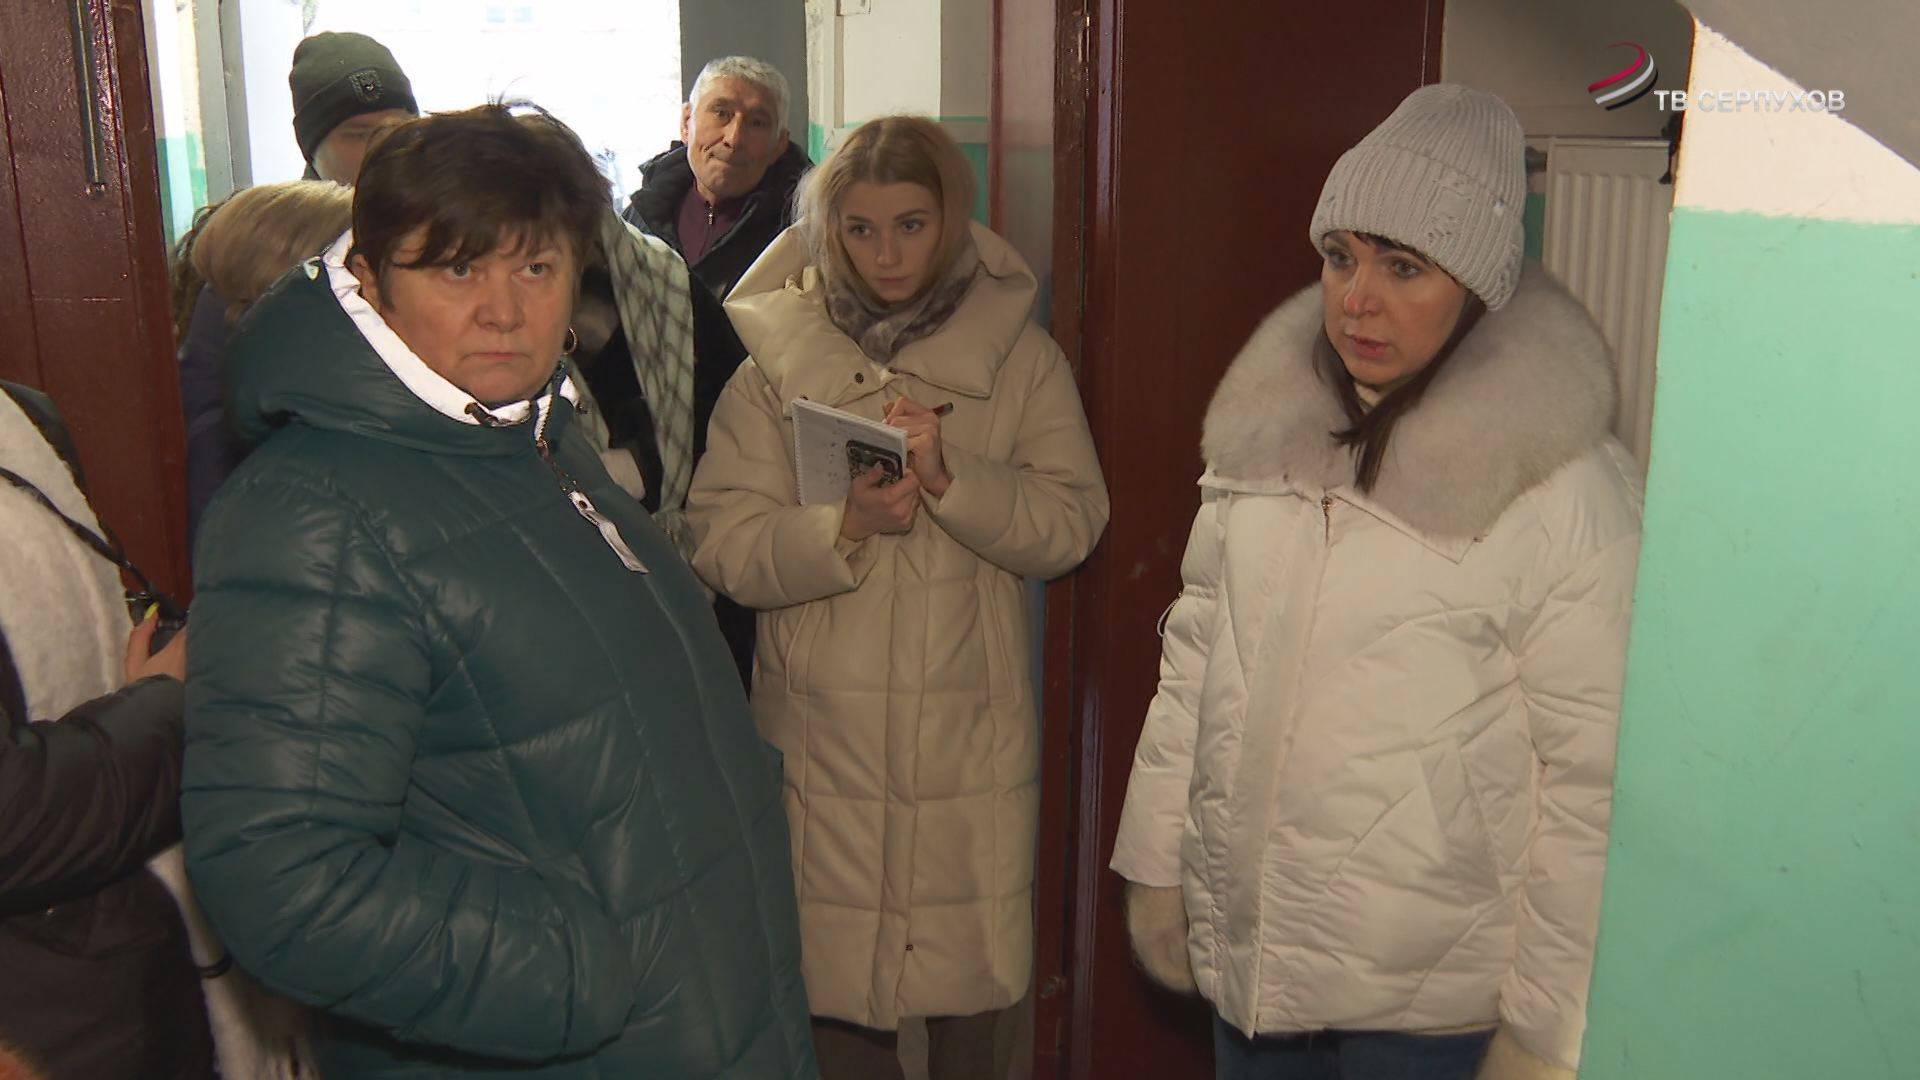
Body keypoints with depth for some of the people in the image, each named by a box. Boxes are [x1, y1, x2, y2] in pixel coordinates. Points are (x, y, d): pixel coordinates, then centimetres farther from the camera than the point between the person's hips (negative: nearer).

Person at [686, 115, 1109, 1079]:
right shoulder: (779, 357, 1)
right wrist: (843, 527, -22)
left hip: (971, 729, 1)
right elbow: (722, 545, -5)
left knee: (974, 987, 10)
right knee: (833, 981, 9)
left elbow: (1072, 526, -4)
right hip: (824, 728, 0)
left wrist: (952, 477, -19)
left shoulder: (1019, 354, 3)